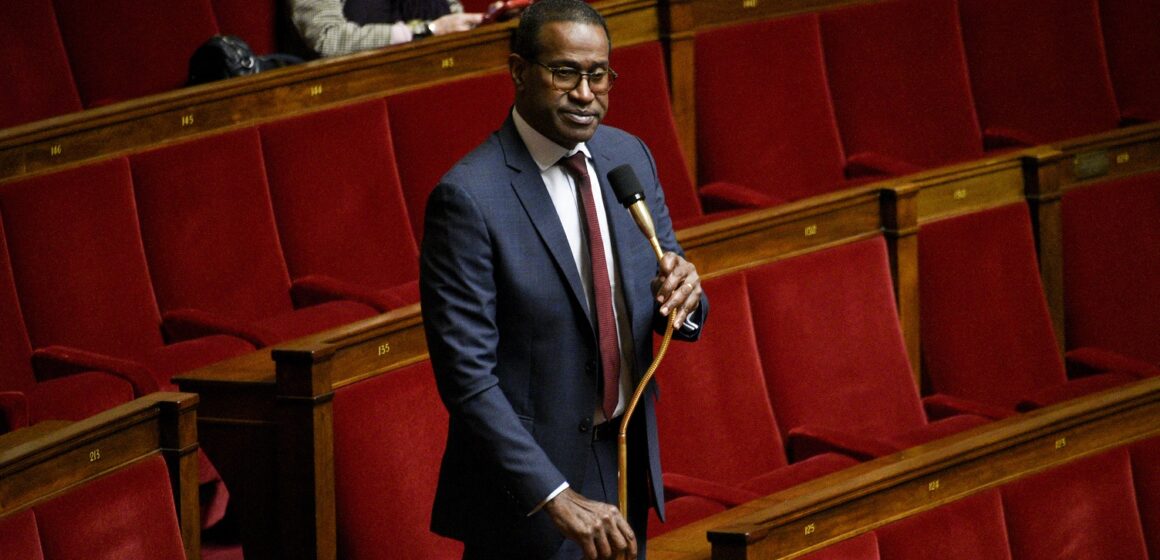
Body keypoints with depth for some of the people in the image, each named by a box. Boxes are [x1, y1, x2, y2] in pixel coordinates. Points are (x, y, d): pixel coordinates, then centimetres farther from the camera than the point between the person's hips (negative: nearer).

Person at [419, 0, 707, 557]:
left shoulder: (629, 156, 3)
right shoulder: (467, 197, -18)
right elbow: (466, 378, -21)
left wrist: (682, 296, -15)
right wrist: (556, 497, -27)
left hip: (628, 463, 6)